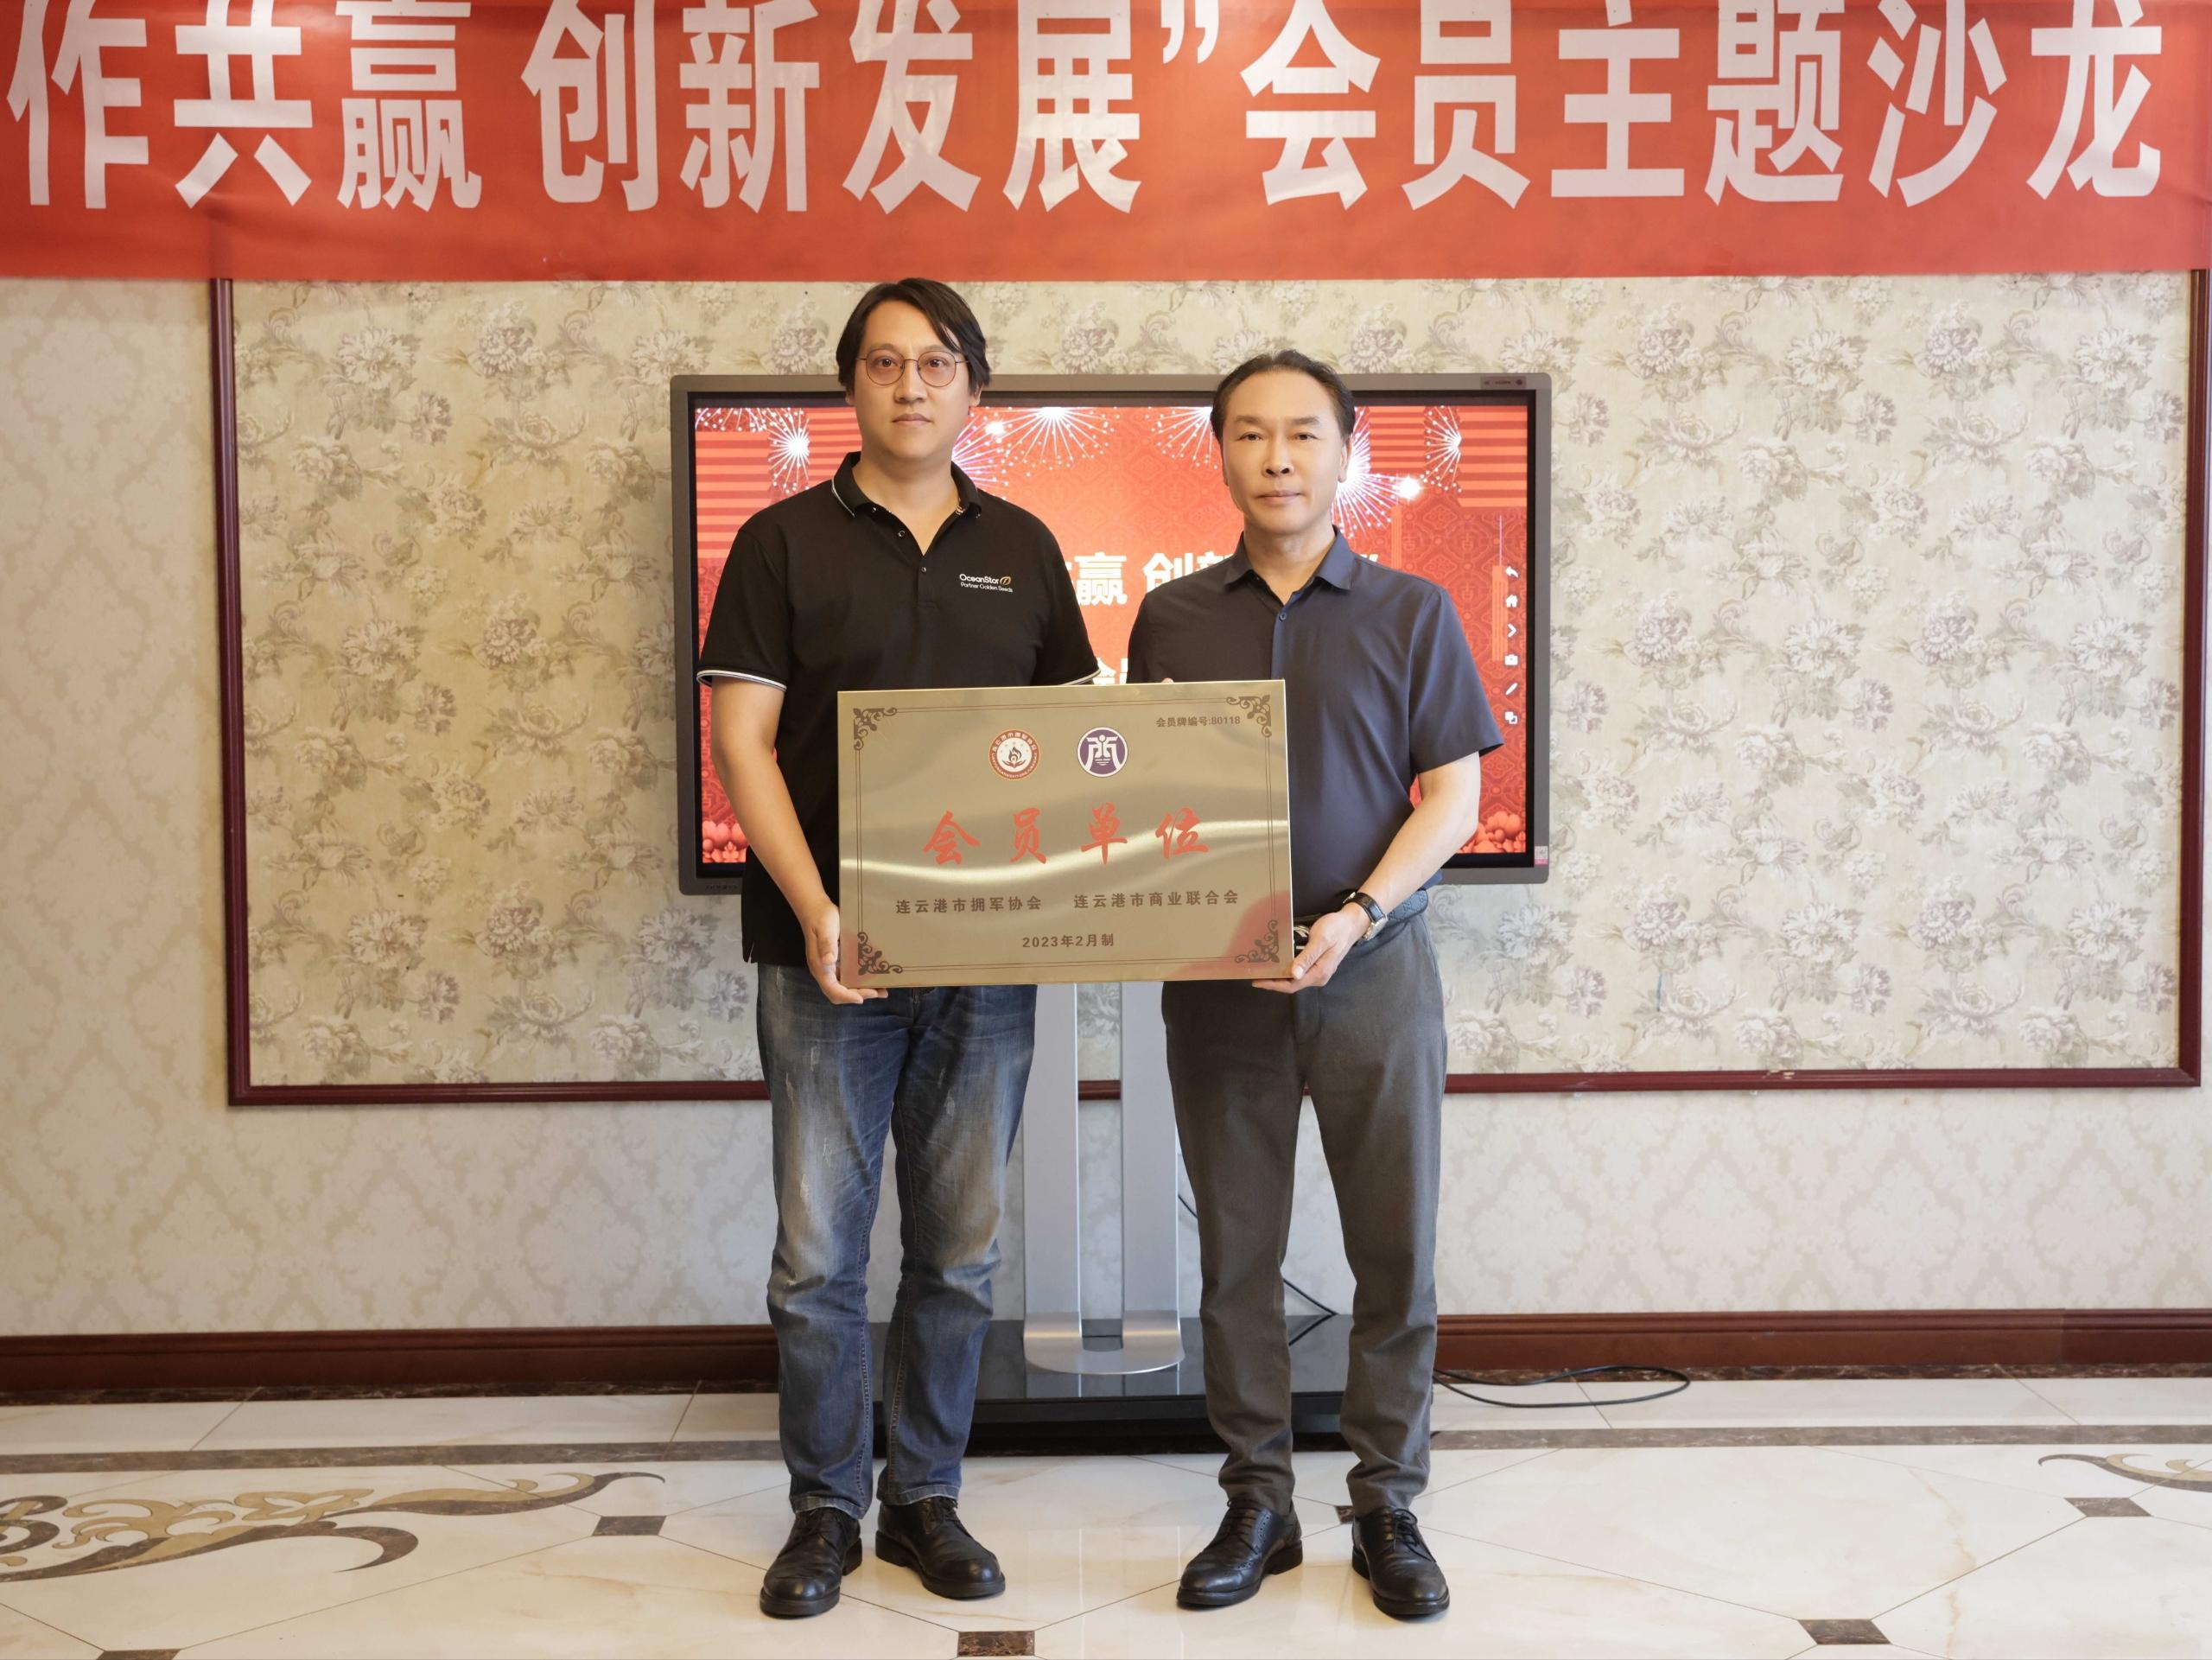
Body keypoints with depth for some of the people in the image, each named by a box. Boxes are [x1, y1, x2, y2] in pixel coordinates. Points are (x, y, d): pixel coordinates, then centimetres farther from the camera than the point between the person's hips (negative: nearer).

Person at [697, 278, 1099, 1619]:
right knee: (819, 1252, 3)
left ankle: (928, 1497, 25)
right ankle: (827, 1507, 20)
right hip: (831, 955, -2)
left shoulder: (1021, 548, 10)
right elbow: (742, 740, -5)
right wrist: (816, 910, -17)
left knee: (960, 1251, 10)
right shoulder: (786, 540, 2)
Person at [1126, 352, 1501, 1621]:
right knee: (1237, 1251, 7)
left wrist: (1357, 916, -16)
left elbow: (1454, 795, -1)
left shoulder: (1411, 612, 3)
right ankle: (1258, 1505, 21)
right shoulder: (1171, 621, 8)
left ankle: (1389, 1506, 20)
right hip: (1215, 979, 2)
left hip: (1375, 969, -1)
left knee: (1397, 1250, 4)